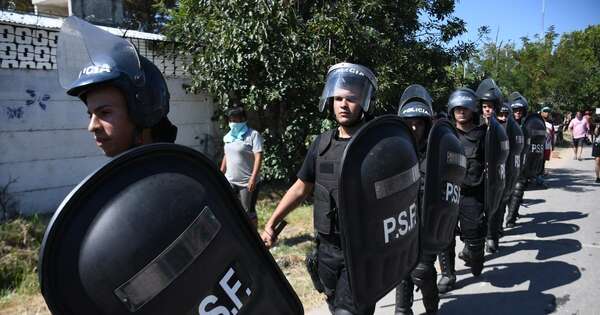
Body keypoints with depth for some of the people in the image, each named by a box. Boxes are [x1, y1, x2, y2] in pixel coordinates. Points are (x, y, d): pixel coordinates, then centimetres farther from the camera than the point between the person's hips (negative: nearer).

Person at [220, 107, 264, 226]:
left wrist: (253, 178, -24)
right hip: (230, 181, 6)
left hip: (247, 182, -6)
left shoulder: (253, 135, -9)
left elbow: (258, 157, -17)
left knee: (248, 212, 2)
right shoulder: (228, 136, 11)